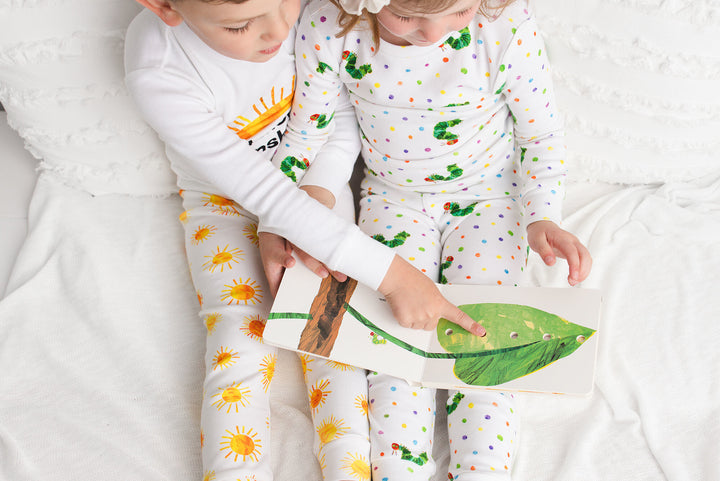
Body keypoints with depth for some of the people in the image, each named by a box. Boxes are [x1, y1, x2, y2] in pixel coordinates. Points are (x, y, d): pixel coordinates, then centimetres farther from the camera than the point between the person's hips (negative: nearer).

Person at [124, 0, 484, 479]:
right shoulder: (159, 75, -35)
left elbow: (346, 110, -9)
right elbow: (265, 194, -35)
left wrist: (319, 192, -25)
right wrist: (391, 273, -36)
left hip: (314, 177, 2)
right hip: (223, 198, -2)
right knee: (241, 343, -14)